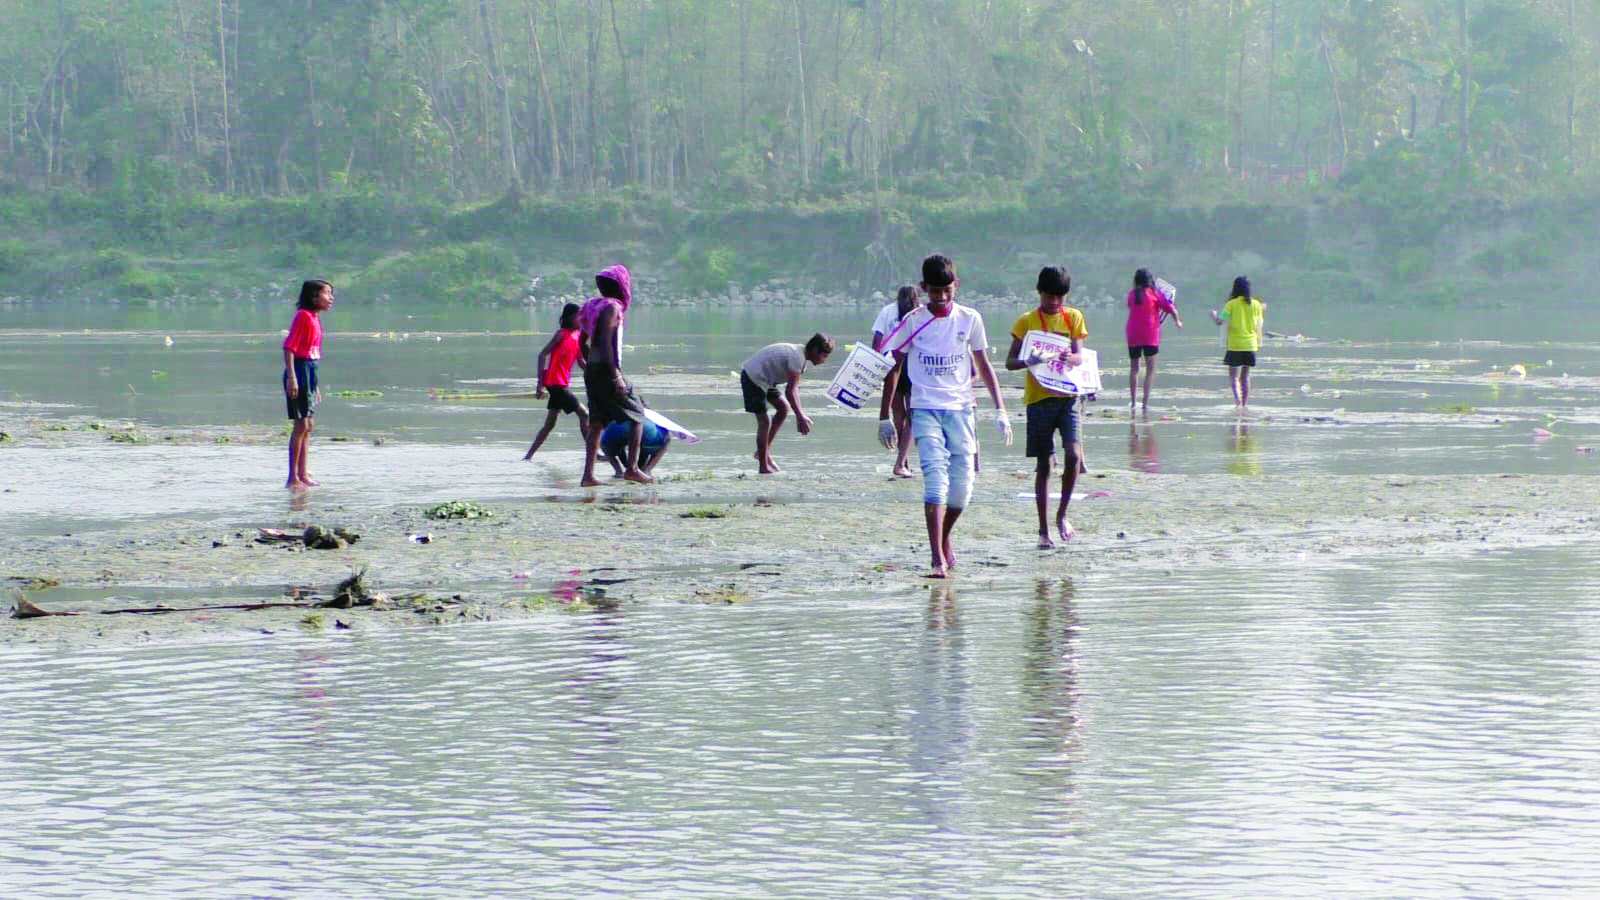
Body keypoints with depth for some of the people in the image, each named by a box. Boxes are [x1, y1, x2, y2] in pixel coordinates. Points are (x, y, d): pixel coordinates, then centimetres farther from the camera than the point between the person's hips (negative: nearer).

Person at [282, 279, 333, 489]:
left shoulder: (315, 318, 15)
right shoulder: (303, 316, -13)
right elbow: (289, 347, -18)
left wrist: (316, 385, 23)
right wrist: (291, 377, -24)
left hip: (310, 371, 10)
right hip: (300, 370, -10)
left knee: (308, 425, 12)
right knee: (301, 424, -8)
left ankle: (302, 475, 18)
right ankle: (293, 478, -6)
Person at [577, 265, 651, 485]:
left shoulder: (593, 306, 14)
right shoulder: (611, 308, -13)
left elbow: (583, 343, 20)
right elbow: (605, 342, -22)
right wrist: (615, 376, -23)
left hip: (591, 369, 8)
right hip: (606, 370, -8)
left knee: (596, 422, 10)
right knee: (637, 415, 2)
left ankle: (588, 474, 3)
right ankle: (631, 467, -6)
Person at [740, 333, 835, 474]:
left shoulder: (802, 356, 6)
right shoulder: (797, 358, -25)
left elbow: (795, 387, 12)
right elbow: (790, 391, -26)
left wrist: (801, 414, 9)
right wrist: (800, 416, -26)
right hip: (753, 378, -10)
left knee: (783, 408, 14)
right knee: (764, 421, -8)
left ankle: (764, 452, 18)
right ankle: (764, 467, -1)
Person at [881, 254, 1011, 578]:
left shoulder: (969, 319, 4)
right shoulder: (913, 321, 0)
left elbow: (983, 365, 12)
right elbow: (894, 367, 6)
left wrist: (1000, 409, 7)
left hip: (961, 408, 2)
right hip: (926, 408, -2)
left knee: (962, 483, 0)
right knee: (935, 477, -15)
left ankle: (945, 536, 29)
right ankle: (938, 559, -20)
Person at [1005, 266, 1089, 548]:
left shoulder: (1074, 318, 8)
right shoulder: (1027, 321, 3)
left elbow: (1079, 357, 0)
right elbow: (1010, 362, -1)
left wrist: (1068, 358, -24)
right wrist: (1027, 361, -23)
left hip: (1068, 396, 1)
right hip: (1039, 397, -1)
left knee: (1073, 455, -16)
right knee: (1043, 465, 2)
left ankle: (1062, 514, 4)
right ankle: (1044, 530, 9)